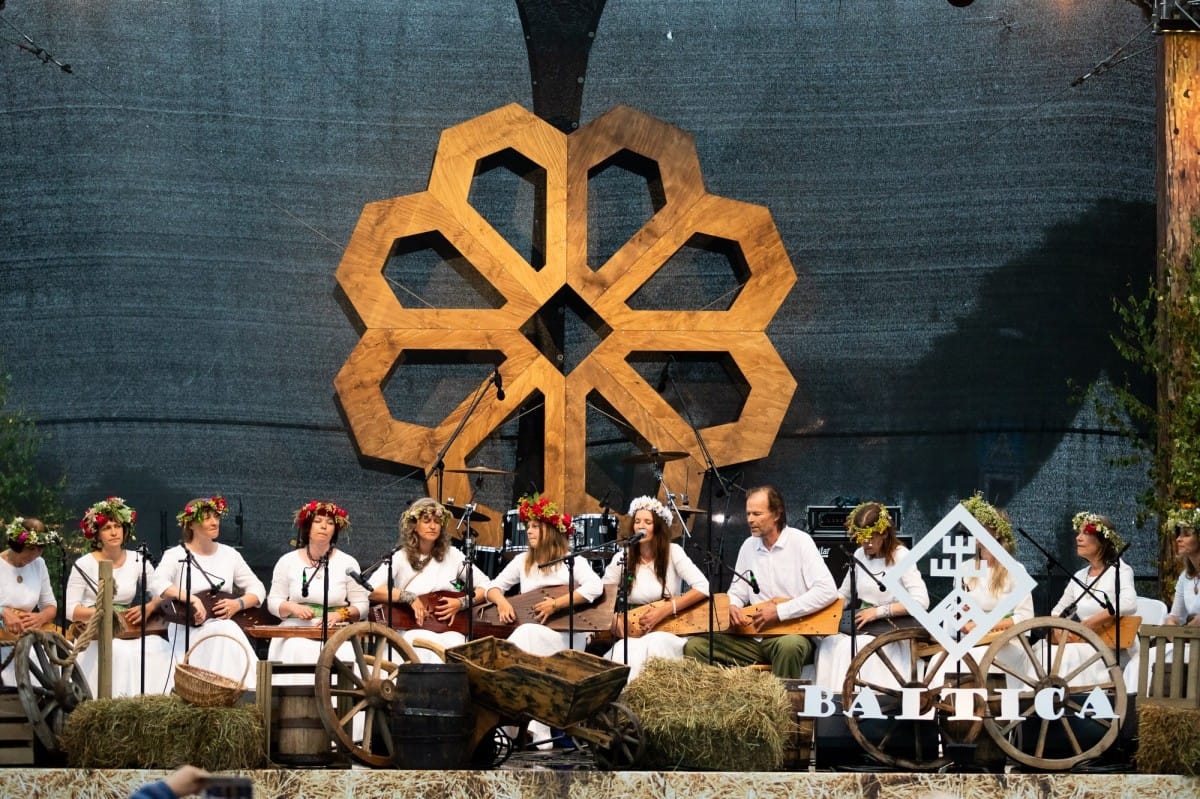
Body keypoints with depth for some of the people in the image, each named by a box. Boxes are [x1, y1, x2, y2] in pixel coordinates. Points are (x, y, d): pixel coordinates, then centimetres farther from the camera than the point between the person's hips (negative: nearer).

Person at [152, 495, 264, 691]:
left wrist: (238, 604, -7)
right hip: (188, 630, -4)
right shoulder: (176, 555, 2)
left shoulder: (229, 554, 15)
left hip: (224, 623, 4)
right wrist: (191, 599, -31)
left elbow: (257, 589, 15)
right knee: (224, 633, -34)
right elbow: (159, 584, -17)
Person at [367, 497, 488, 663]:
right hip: (412, 630, -2)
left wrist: (461, 603, -6)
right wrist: (410, 598, -18)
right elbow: (372, 590, -11)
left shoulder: (452, 555, 11)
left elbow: (486, 587, 10)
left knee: (453, 643, -33)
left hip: (449, 628, 2)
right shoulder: (400, 558, 4)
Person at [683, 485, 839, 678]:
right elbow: (737, 592, 20)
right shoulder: (749, 546, 12)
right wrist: (732, 607, -6)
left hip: (792, 634, -6)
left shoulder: (800, 542, -6)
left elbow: (828, 591, -17)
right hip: (754, 638, 6)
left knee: (789, 646, -42)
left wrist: (779, 611, -18)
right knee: (694, 646, -11)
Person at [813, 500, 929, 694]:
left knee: (850, 647, -31)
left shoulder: (900, 556, -7)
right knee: (828, 644, -23)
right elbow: (843, 596, 22)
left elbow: (921, 601, -18)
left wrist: (878, 611, -22)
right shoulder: (859, 556, 12)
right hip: (862, 630, 6)